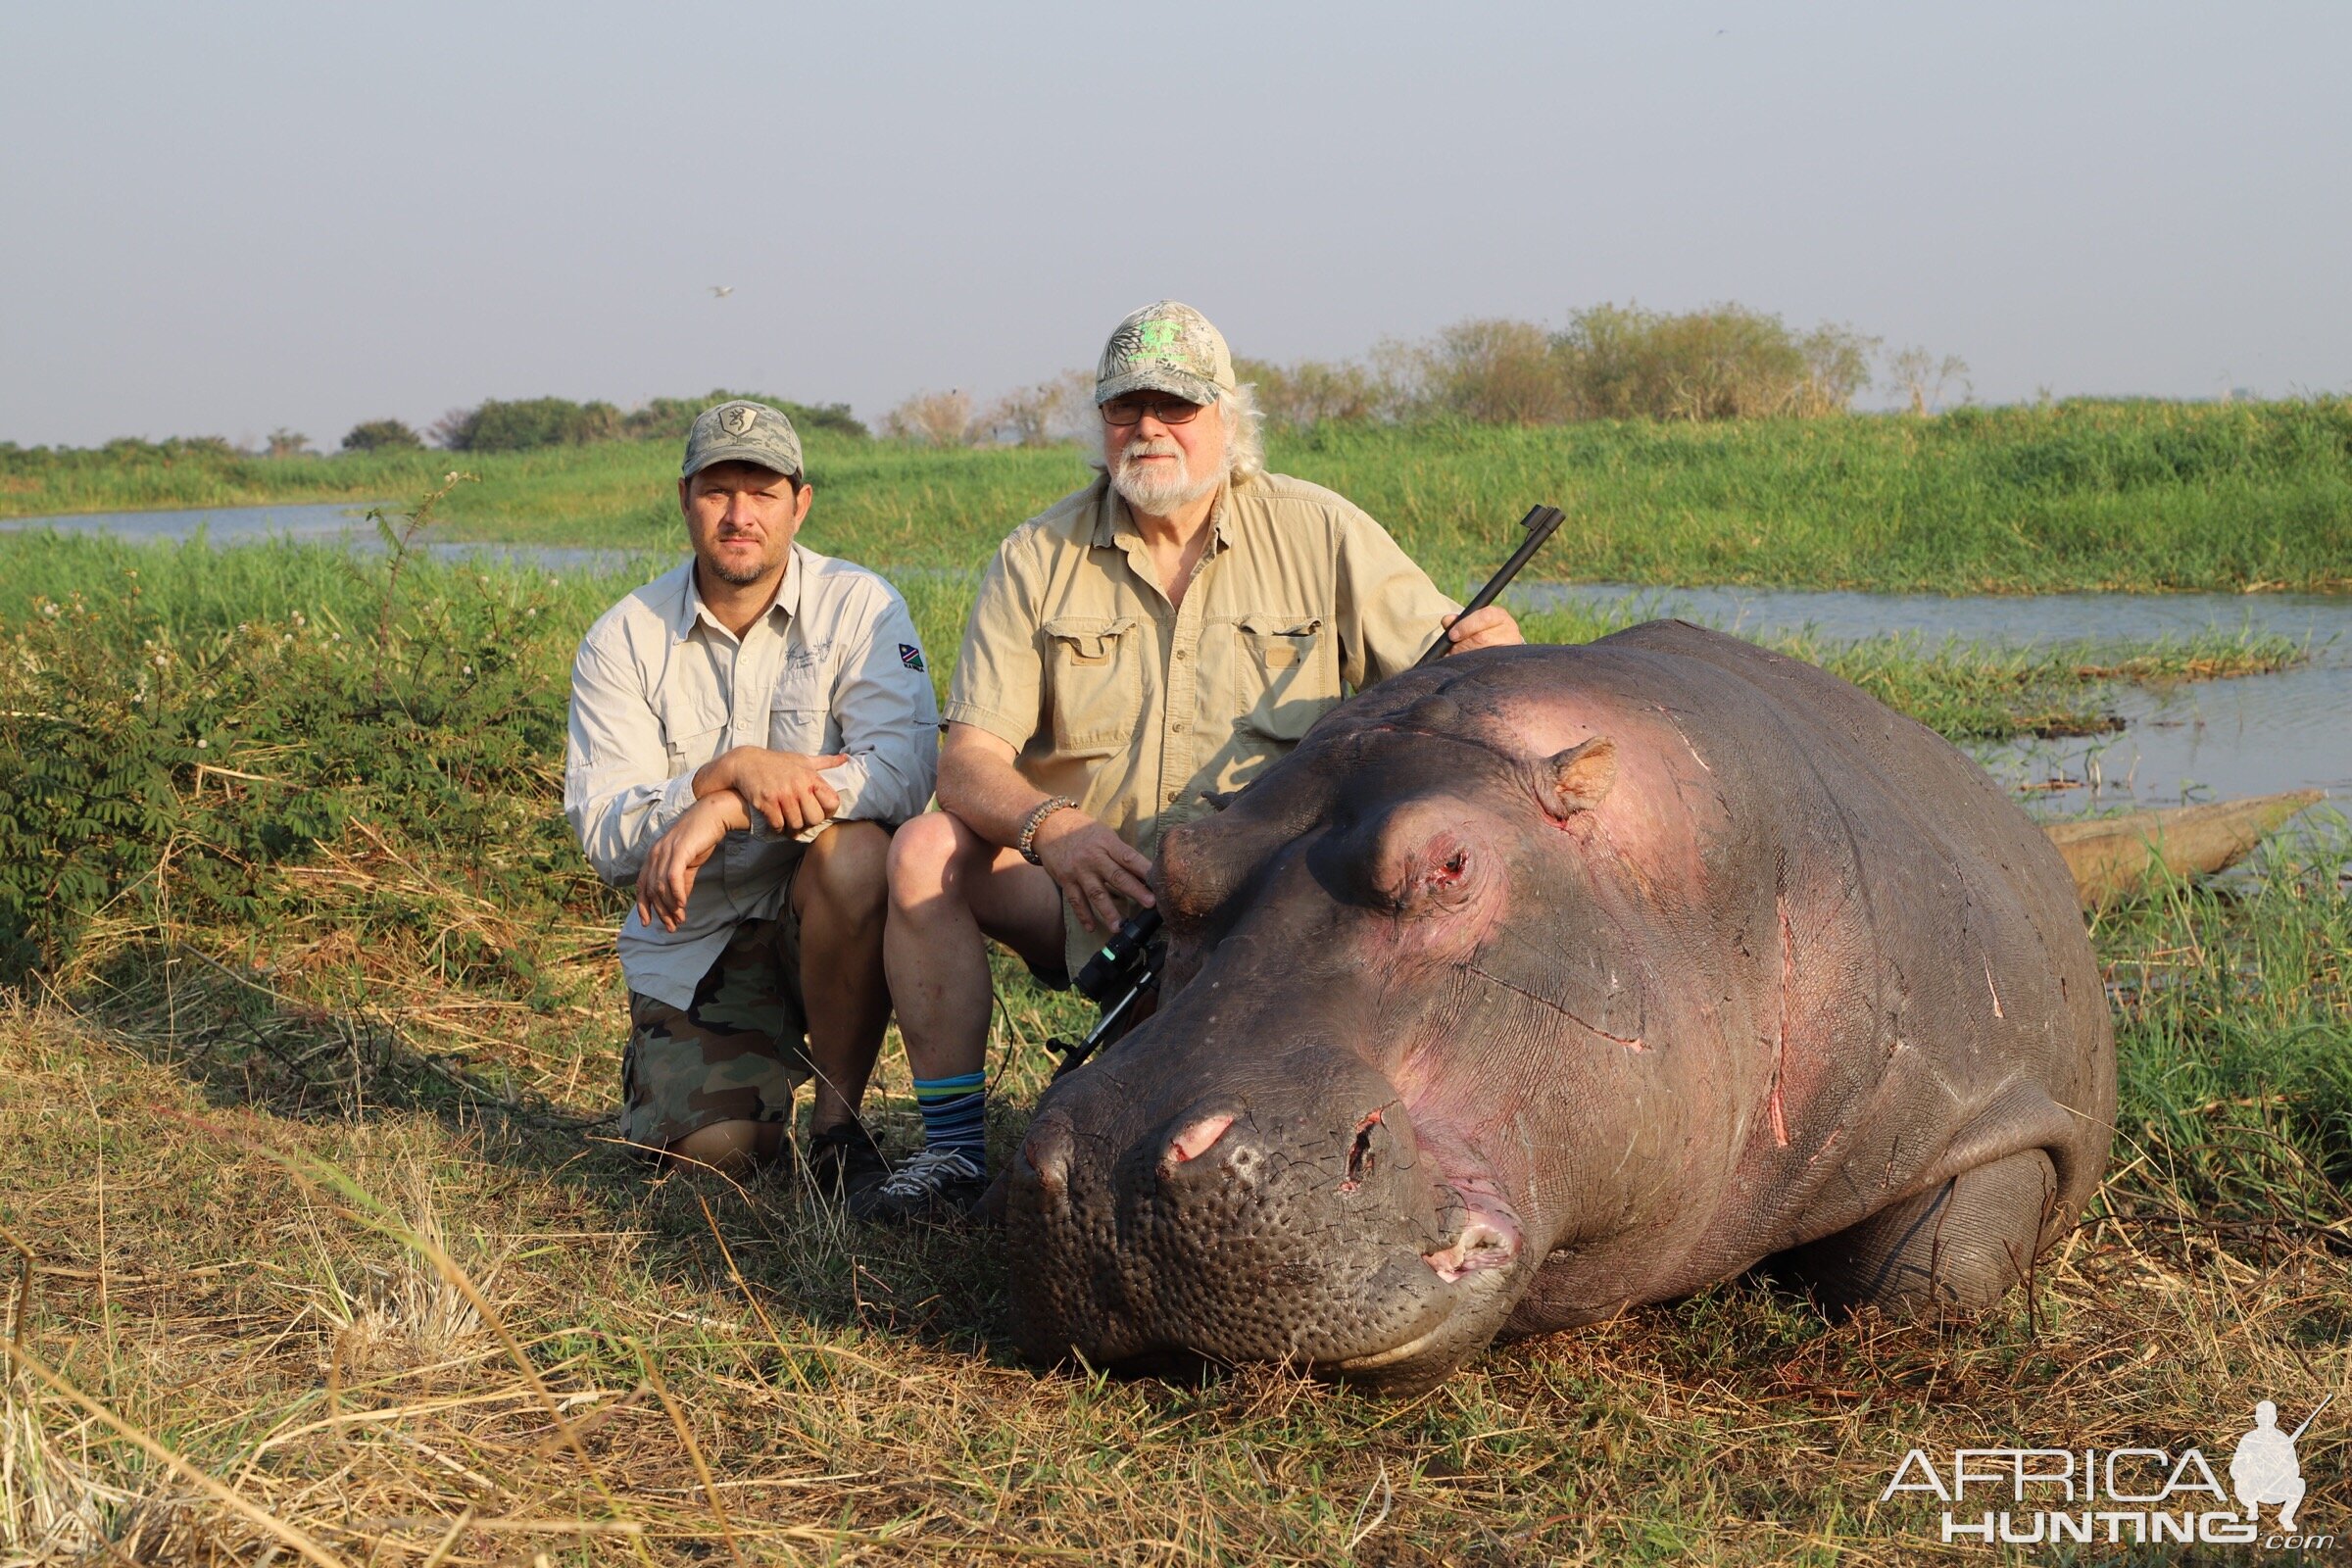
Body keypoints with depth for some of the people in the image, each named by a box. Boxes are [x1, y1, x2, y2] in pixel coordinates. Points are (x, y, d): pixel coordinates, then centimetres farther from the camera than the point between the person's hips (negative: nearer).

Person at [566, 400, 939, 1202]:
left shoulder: (857, 606, -7)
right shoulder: (622, 640, -2)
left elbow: (905, 772, -22)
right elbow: (603, 836, -10)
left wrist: (722, 813, -28)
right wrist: (731, 770, -27)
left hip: (824, 919, -1)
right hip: (693, 935, 1)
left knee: (854, 849, -35)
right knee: (712, 1149, -20)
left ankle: (839, 1118, -16)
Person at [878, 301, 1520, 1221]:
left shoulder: (1323, 535, 3)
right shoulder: (1039, 558, 4)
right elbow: (971, 757, -5)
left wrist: (1490, 651, -24)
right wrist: (1051, 828, -27)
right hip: (1087, 896, 2)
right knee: (928, 850, -22)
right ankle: (952, 1147, -12)